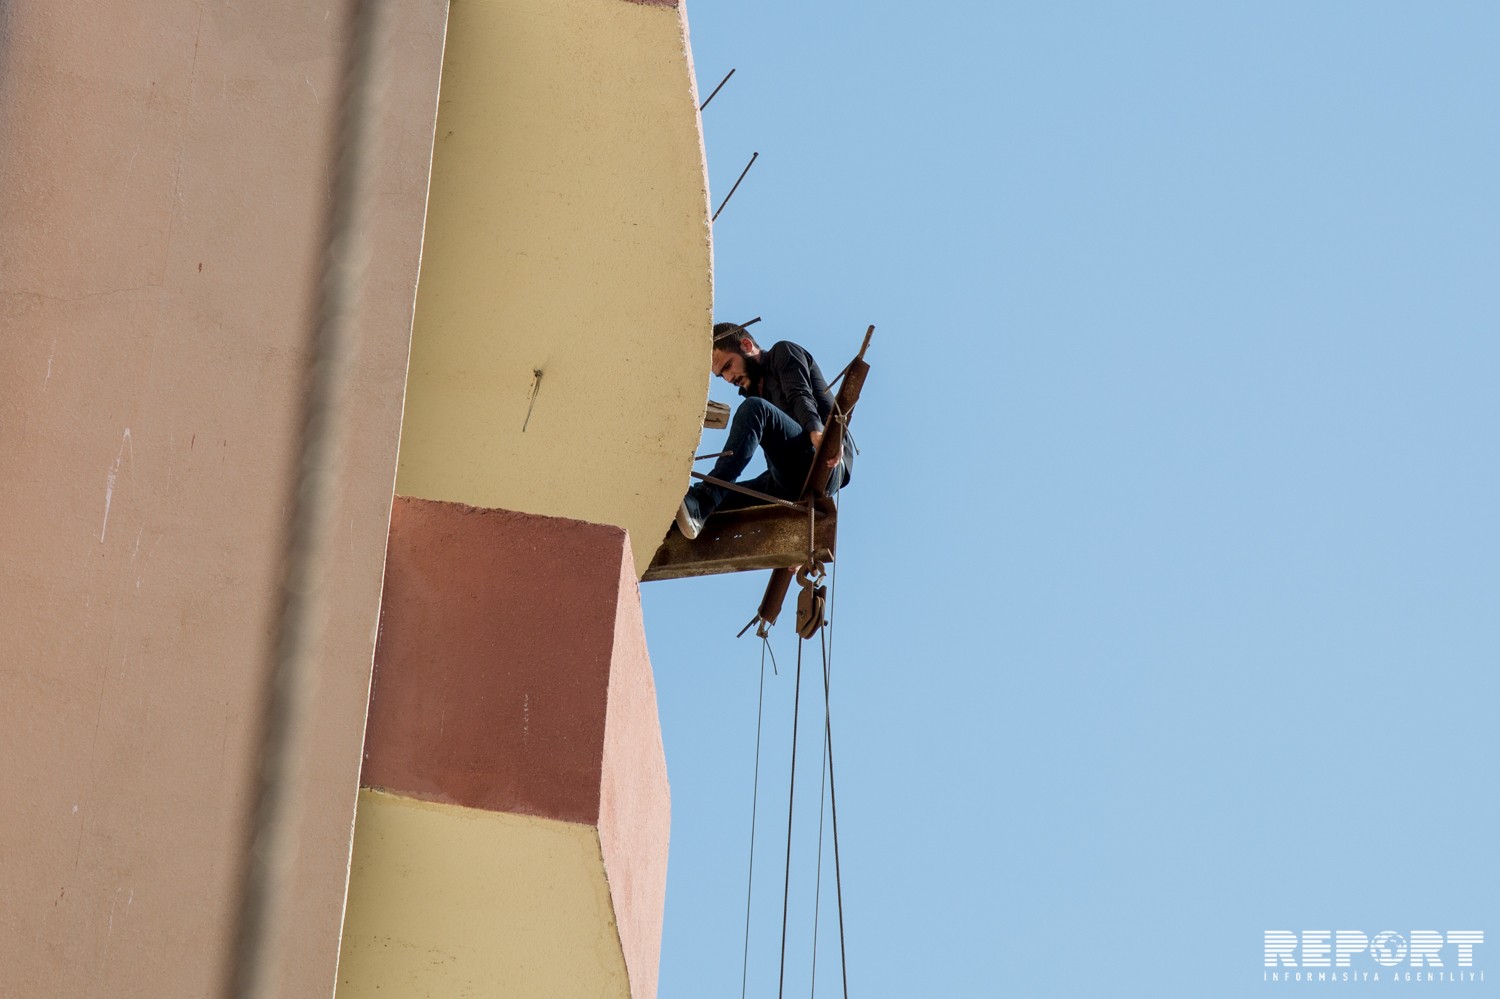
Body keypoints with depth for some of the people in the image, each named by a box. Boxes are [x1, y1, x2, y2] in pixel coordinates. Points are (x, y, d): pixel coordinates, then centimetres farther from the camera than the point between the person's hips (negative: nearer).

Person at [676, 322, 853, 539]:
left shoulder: (783, 352, 12)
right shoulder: (755, 389, 32)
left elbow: (802, 397, -10)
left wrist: (816, 432, -29)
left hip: (823, 466, -8)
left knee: (754, 409, -26)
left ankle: (701, 501, -42)